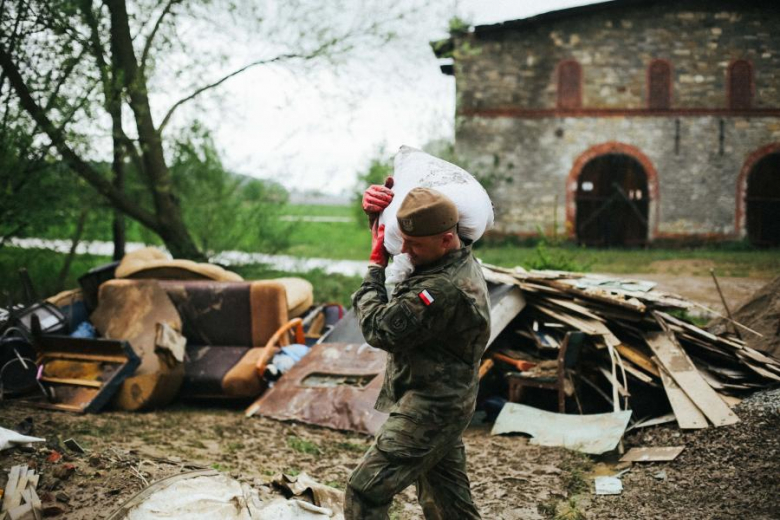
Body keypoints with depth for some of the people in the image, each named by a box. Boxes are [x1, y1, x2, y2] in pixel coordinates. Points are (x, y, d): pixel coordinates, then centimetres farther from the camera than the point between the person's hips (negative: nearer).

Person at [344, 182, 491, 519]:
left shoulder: (445, 289, -28)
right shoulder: (460, 260, 3)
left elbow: (379, 329, -21)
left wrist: (375, 266, -10)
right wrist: (378, 206, -4)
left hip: (429, 410, -11)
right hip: (445, 403, 11)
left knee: (365, 492, -8)